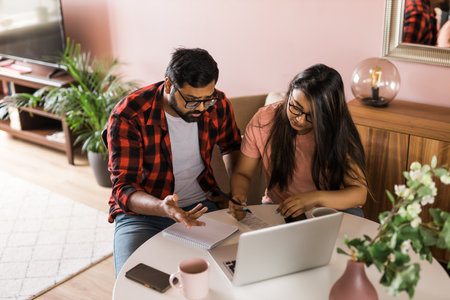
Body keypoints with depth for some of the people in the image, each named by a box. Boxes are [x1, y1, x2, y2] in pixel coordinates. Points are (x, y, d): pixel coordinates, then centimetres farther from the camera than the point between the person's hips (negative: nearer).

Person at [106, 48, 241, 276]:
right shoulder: (127, 116, -18)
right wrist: (163, 208, -40)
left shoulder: (217, 104, -4)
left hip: (202, 205, 4)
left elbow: (232, 146, 19)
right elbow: (123, 189, -19)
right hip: (142, 212, -3)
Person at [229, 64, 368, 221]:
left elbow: (360, 193, -15)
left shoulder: (339, 132, -15)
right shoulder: (264, 119, -11)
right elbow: (242, 173, -2)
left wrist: (315, 198, -32)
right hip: (277, 208, 0)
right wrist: (238, 196, -25)